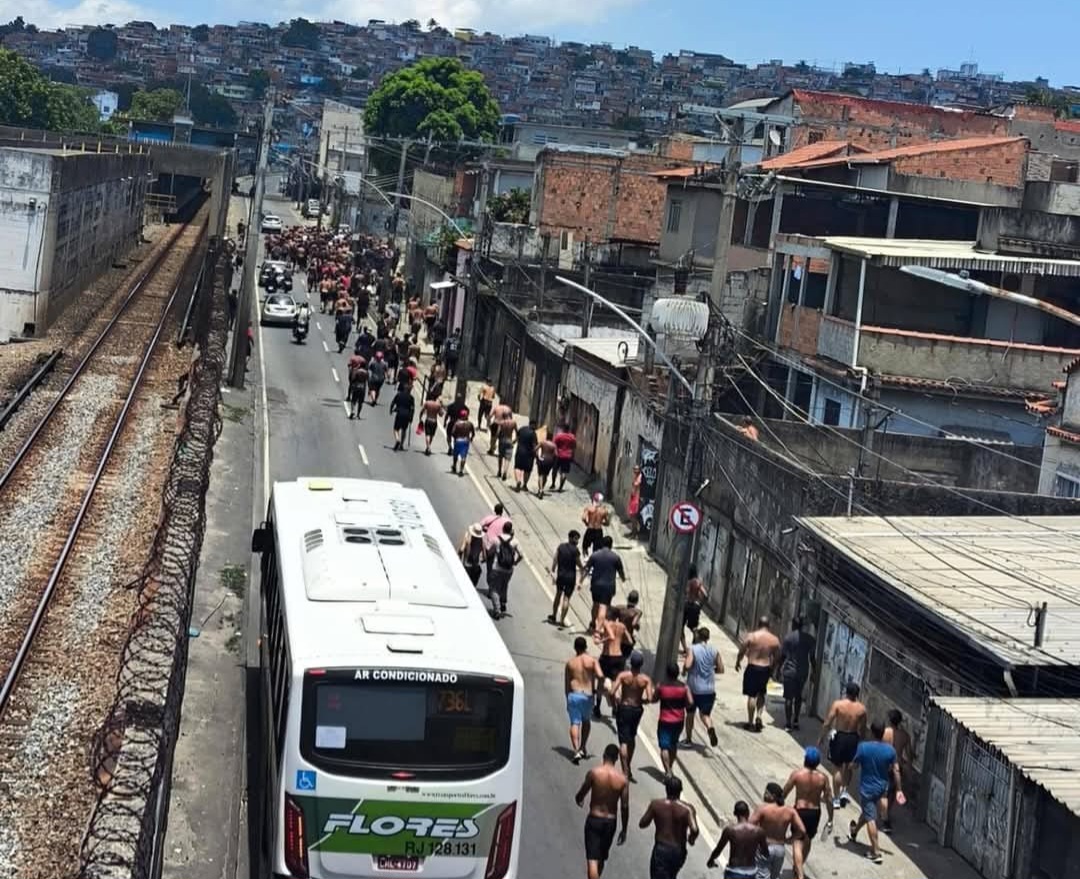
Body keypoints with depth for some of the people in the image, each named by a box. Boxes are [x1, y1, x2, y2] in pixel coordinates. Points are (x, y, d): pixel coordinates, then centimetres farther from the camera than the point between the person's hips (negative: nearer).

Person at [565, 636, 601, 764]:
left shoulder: (570, 662, 3)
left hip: (573, 695, 0)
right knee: (586, 721, 23)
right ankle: (582, 748, 24)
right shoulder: (592, 660, -3)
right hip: (587, 696, 0)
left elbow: (566, 683, 6)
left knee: (575, 723, 0)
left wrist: (568, 698, 15)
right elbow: (600, 676, -15)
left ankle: (576, 750, -16)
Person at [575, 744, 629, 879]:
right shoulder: (622, 779, -7)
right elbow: (625, 807, -4)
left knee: (592, 859, -5)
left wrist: (579, 800, 21)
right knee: (601, 858, 22)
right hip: (610, 822, 3)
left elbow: (581, 793, -4)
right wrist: (624, 829, 7)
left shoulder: (594, 773, -14)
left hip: (594, 820, -3)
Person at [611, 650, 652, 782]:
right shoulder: (646, 679, -12)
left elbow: (612, 693, -20)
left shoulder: (623, 675, -14)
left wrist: (615, 704, -1)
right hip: (637, 709, 2)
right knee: (632, 737, 24)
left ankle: (625, 771, -3)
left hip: (623, 708, -2)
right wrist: (641, 700, 3)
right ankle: (629, 766, 33)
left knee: (624, 741, 1)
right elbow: (649, 698, -18)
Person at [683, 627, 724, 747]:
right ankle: (710, 728, -23)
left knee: (690, 714, 16)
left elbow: (687, 665, -22)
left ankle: (688, 739, 24)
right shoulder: (714, 651, 1)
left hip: (693, 688, -2)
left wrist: (684, 666, 0)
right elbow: (721, 669, 4)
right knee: (705, 714, 9)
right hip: (709, 689, 2)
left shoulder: (693, 649, -10)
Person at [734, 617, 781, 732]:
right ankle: (759, 716, 6)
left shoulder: (751, 636, -8)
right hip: (766, 669, 3)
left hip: (752, 668, -3)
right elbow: (776, 658, 7)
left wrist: (737, 662, 15)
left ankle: (750, 722, 7)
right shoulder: (775, 640, 0)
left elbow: (741, 651, -1)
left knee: (751, 695, 3)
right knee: (761, 694, 21)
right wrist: (772, 670, 21)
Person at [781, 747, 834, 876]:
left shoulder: (797, 774, -14)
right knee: (807, 841, 25)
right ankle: (799, 867, 43)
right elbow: (829, 799, -4)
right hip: (815, 812, 3)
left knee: (797, 843, -2)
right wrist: (830, 819, 6)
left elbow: (783, 794, -6)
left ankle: (799, 874, -16)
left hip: (799, 811, -3)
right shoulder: (823, 777, -8)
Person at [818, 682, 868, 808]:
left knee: (837, 768, 6)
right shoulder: (862, 709, -7)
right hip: (853, 739, 3)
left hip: (839, 737, -3)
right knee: (848, 766, 25)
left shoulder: (837, 704, -14)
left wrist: (821, 737, 1)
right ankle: (844, 791, 21)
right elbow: (862, 729, -1)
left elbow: (827, 723, -12)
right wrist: (859, 742, 14)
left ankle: (837, 798, 8)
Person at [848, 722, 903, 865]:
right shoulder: (890, 750, -11)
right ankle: (854, 831, 52)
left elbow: (854, 765, -9)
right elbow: (896, 771, -4)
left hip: (867, 788, -5)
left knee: (871, 818, 2)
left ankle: (875, 852, 1)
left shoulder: (863, 747, -21)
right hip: (882, 788, 5)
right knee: (868, 812, 26)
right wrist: (899, 790, 4)